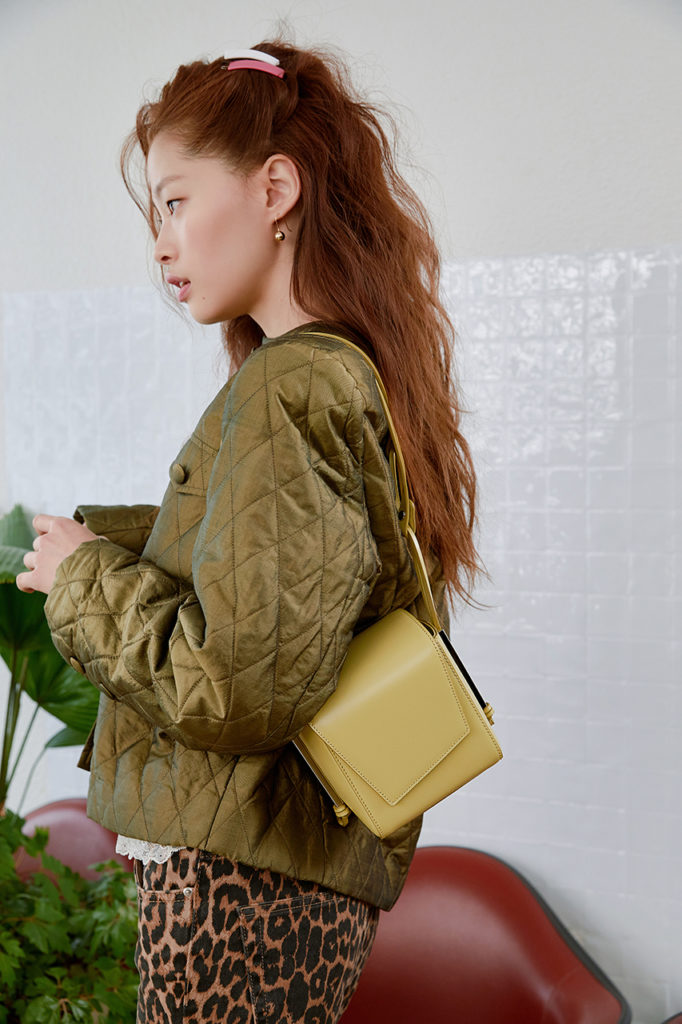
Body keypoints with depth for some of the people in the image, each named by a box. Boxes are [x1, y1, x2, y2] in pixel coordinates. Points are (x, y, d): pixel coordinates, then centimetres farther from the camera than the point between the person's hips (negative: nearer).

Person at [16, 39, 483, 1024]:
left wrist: (88, 579, -9)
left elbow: (237, 688, -23)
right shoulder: (364, 377, 12)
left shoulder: (283, 388, -16)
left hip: (237, 866, -9)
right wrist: (100, 539, 9)